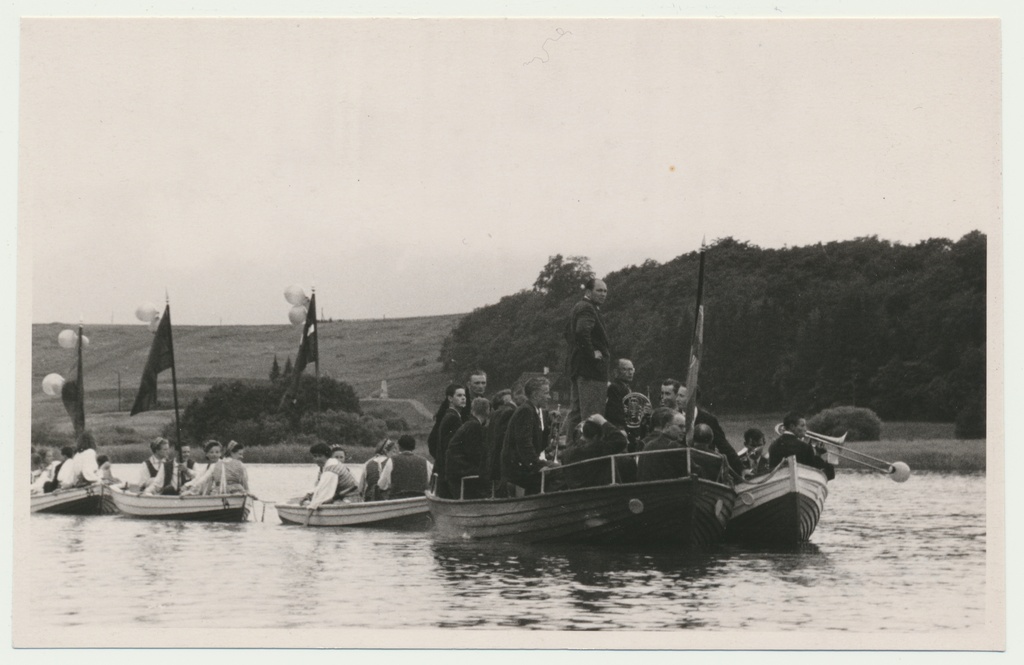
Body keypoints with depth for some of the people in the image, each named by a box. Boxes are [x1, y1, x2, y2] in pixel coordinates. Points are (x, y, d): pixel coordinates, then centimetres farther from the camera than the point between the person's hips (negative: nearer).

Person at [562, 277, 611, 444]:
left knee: (575, 411, 13)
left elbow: (568, 332, 30)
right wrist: (591, 353, -22)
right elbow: (582, 331, -32)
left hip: (576, 367, 10)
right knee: (592, 413, -10)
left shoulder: (578, 307, 18)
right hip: (591, 368, -10)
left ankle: (569, 442, 16)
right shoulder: (587, 309, -14)